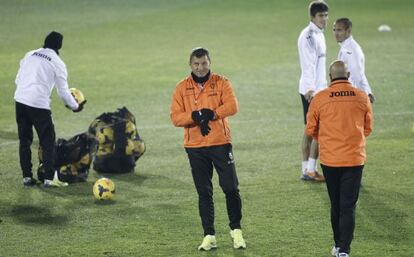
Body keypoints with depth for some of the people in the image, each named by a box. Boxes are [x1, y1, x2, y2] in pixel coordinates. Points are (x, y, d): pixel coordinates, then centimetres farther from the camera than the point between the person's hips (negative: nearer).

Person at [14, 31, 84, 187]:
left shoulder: (30, 55, 14)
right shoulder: (58, 63, 1)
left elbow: (18, 79, 16)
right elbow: (63, 92, 3)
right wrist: (75, 107, 18)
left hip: (20, 100, 5)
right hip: (39, 104, -5)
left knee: (24, 140, 14)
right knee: (48, 141, 5)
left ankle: (27, 177, 16)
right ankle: (49, 178, 2)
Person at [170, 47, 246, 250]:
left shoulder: (221, 83, 0)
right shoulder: (182, 88, 4)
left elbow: (233, 106, -15)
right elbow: (175, 117, -5)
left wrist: (210, 115, -24)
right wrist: (196, 116, -22)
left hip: (220, 143, -1)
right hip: (195, 147, 1)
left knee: (231, 188, -1)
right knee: (204, 192, 6)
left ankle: (236, 230, 15)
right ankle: (209, 236, 12)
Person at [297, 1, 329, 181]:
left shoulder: (319, 34, 16)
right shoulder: (308, 36, -15)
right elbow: (309, 65, -22)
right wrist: (311, 89, -28)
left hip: (317, 89, 10)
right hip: (311, 90, -10)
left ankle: (306, 170, 15)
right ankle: (310, 170, -4)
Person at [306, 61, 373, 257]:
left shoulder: (320, 98, -8)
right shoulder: (362, 97, -3)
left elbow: (311, 130, 1)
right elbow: (368, 128, 10)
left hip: (330, 159, 0)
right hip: (355, 159, 0)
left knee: (335, 205, 16)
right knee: (348, 206, 2)